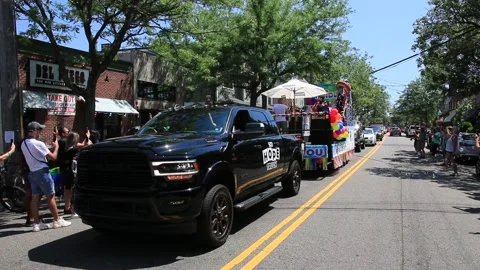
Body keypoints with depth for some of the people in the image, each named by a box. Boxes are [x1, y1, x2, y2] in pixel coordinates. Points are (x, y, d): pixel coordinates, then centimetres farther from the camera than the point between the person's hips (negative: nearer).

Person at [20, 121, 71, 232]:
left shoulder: (23, 144, 7)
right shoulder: (38, 143, -18)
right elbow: (53, 157, -15)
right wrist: (56, 146, 1)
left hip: (32, 172, 8)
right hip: (42, 172, -7)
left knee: (35, 198, 7)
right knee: (51, 197, 1)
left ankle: (37, 223, 10)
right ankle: (57, 220, 9)